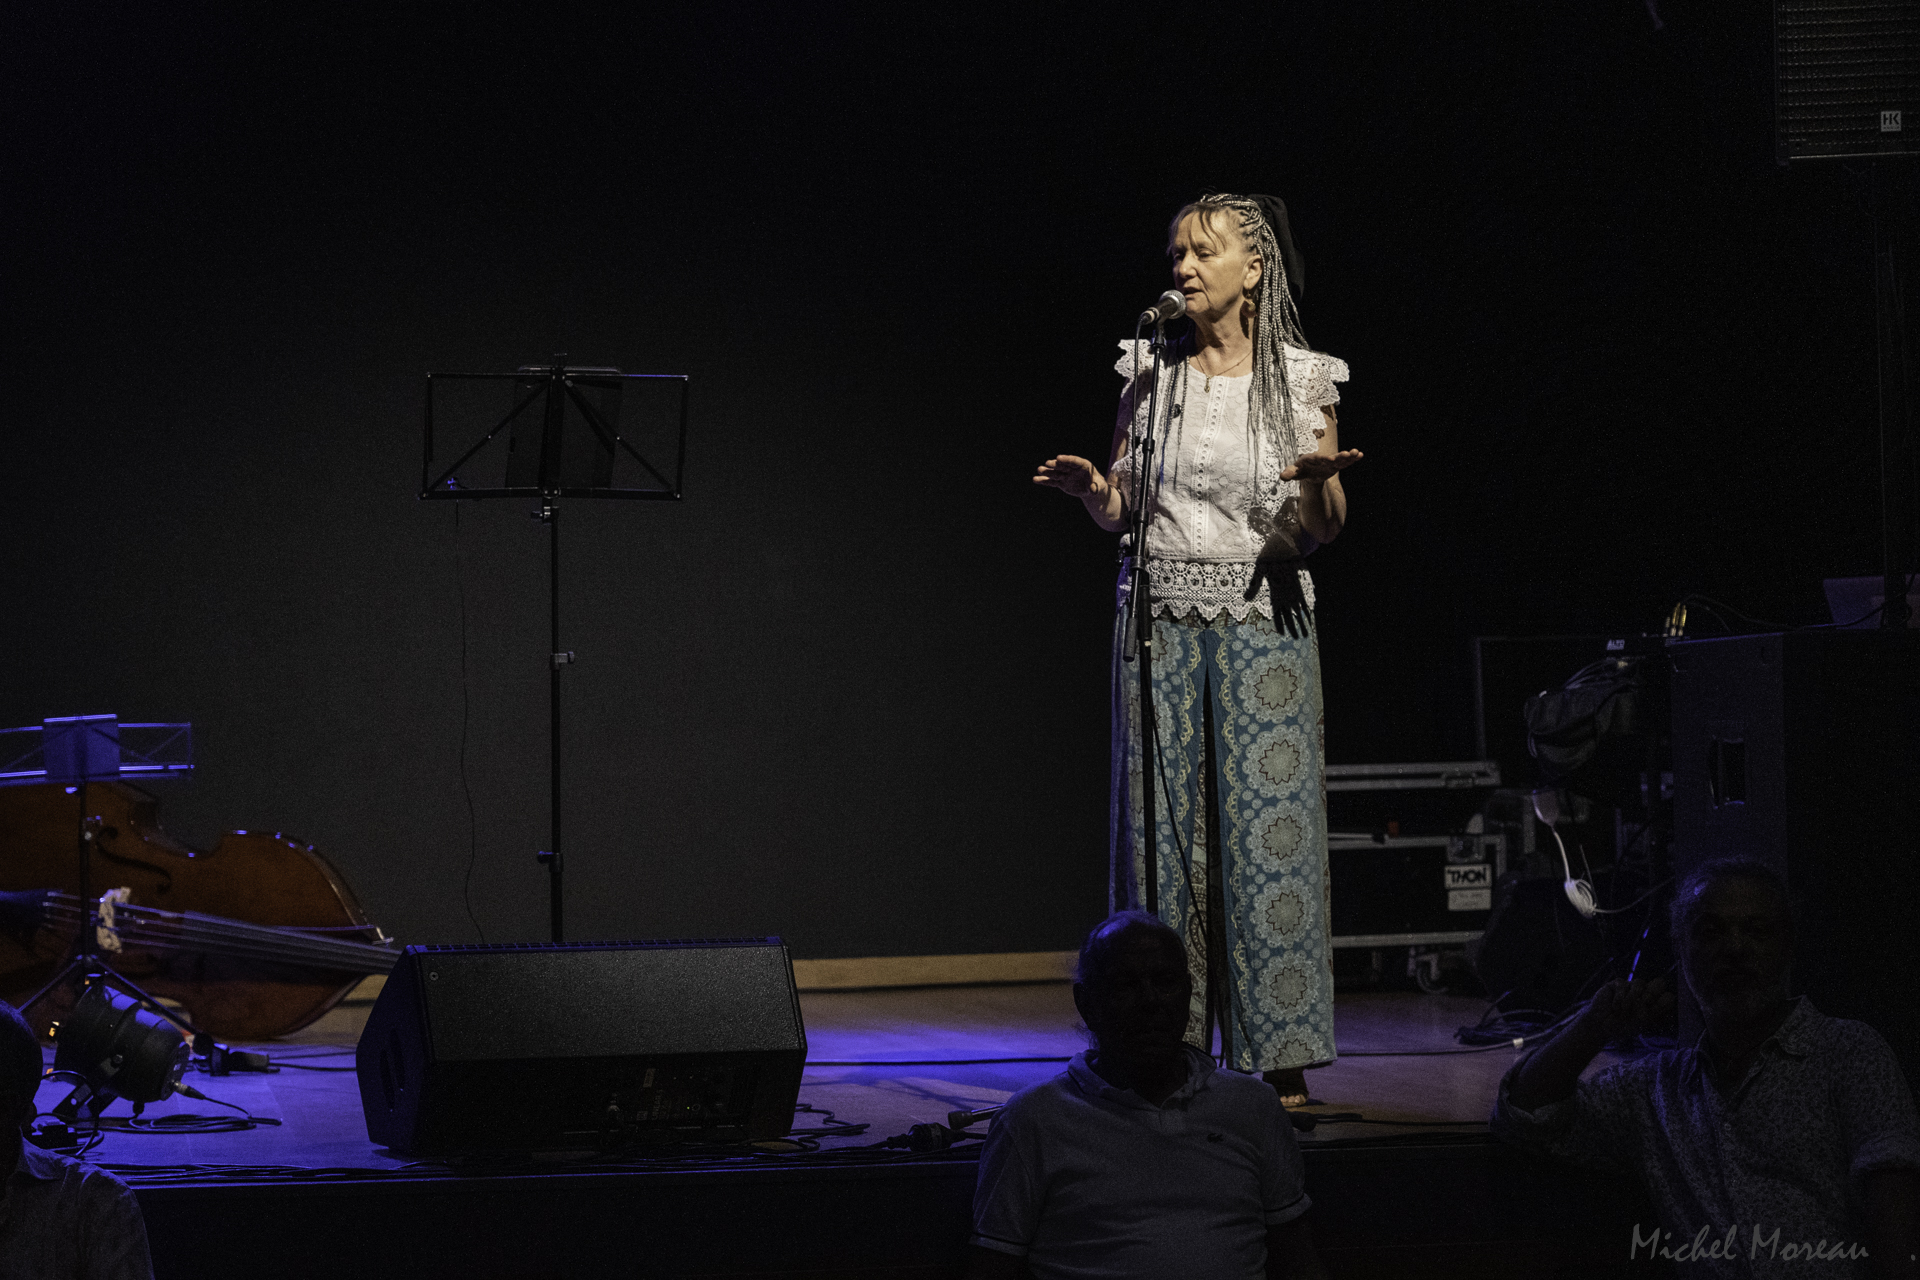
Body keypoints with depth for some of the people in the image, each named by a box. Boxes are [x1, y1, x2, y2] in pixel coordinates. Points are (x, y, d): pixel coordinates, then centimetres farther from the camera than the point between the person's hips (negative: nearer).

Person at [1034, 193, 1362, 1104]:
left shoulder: (1304, 378, 2)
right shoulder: (1150, 377, 9)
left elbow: (1324, 530, 1)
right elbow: (1120, 514, 11)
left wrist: (1319, 481, -21)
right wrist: (1092, 489, -10)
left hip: (1261, 625, -2)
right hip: (1162, 618, 2)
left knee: (1266, 830, -5)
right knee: (1163, 826, 0)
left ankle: (1280, 1060, -1)